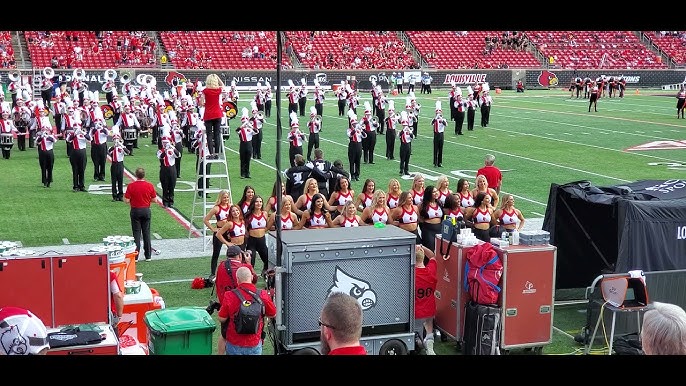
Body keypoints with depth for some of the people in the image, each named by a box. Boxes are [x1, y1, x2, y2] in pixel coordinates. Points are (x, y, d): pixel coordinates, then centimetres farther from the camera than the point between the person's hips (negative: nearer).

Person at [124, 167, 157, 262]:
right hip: (146, 211, 1)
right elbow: (154, 199, 0)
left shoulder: (131, 186, -12)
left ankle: (135, 256, 3)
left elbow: (126, 200, -11)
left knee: (136, 233, 4)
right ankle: (148, 255, 13)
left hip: (135, 211, -1)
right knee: (146, 233, 10)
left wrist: (124, 196, 10)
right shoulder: (150, 186, -7)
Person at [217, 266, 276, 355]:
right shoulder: (263, 295, -10)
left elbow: (222, 319, -6)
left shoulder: (229, 296, -15)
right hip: (255, 344, 1)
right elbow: (273, 314, 5)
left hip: (234, 345, -1)